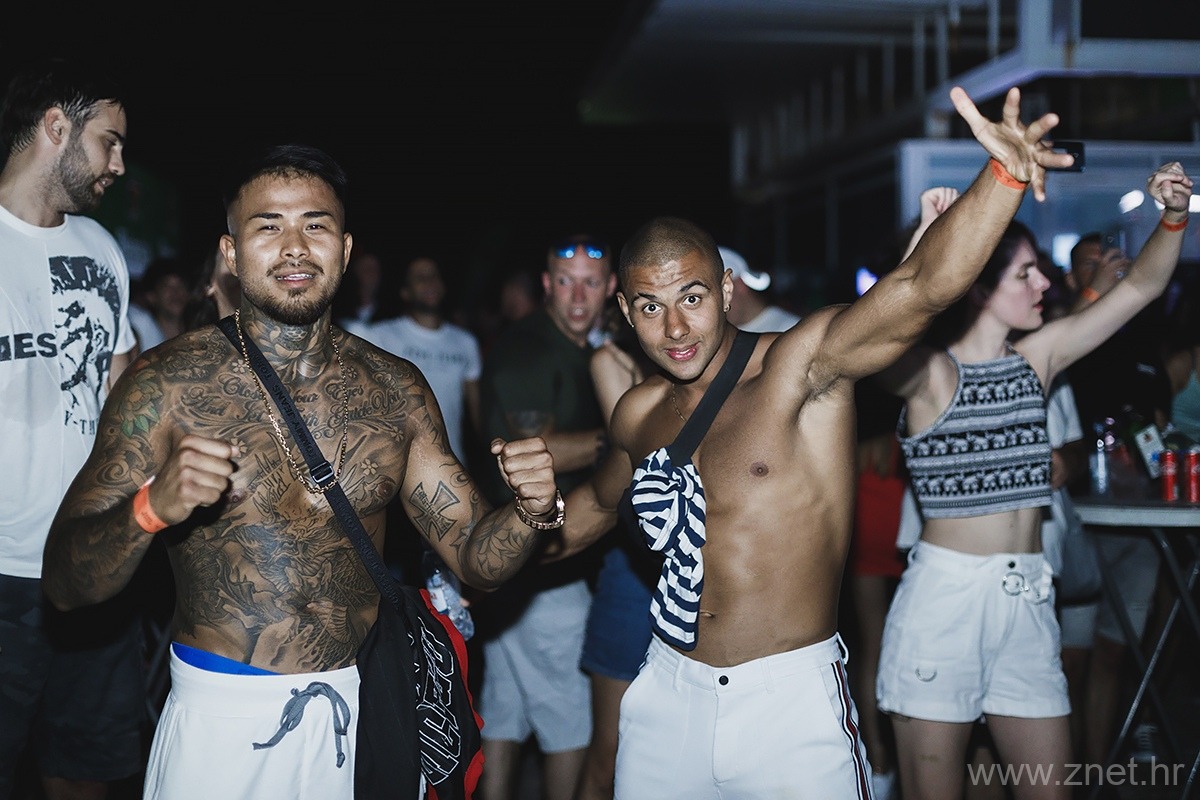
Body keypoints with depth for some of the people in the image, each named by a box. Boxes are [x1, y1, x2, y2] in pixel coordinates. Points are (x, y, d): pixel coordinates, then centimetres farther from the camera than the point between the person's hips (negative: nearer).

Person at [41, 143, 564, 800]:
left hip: (365, 717, 3)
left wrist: (531, 511, -16)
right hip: (219, 720, -2)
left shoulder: (396, 390, 0)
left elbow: (475, 558, 5)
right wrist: (152, 507, -30)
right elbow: (64, 584, -11)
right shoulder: (166, 382, -9)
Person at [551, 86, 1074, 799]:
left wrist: (1004, 173, -41)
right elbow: (600, 503, 27)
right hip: (669, 697, 5)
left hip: (792, 705, -5)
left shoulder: (802, 364, -11)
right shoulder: (640, 415, 5)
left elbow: (927, 287, -27)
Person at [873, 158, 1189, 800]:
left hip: (1027, 599, 6)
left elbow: (1141, 286, 10)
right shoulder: (929, 373, -10)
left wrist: (1173, 216, -7)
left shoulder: (1036, 358, 8)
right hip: (944, 596, -6)